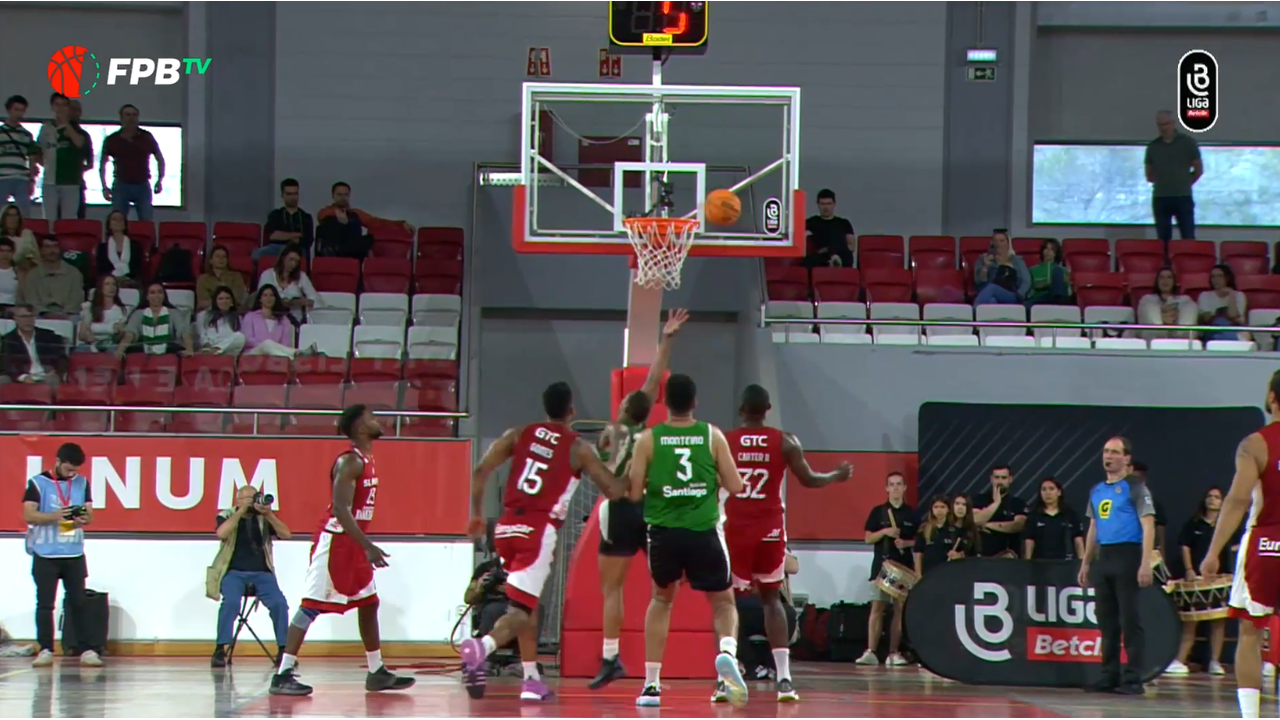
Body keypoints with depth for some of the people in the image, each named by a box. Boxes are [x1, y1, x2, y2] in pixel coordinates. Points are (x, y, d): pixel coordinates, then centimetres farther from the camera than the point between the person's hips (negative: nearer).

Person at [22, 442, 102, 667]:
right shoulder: (38, 483, -2)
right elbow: (28, 515, -9)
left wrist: (84, 519, -14)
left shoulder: (82, 483, 9)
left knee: (78, 602, 3)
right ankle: (45, 650, 3)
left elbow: (90, 514, 10)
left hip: (74, 553, 3)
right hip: (45, 553, -3)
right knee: (45, 603, -1)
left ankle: (84, 649, 6)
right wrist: (55, 516, -23)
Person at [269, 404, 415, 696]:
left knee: (368, 603, 14)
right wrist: (368, 546, -29)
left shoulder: (366, 460, 12)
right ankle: (283, 675, -11)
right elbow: (340, 509, -25)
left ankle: (377, 673, 23)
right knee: (311, 606, -10)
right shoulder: (350, 461, -17)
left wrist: (366, 546, 22)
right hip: (335, 540, -10)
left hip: (353, 542, 10)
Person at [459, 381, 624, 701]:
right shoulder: (579, 449, 1)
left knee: (528, 603, 23)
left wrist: (476, 515, 14)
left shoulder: (520, 434, 11)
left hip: (507, 527, 5)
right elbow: (613, 491, 2)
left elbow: (481, 471, 5)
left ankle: (531, 678, 24)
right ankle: (482, 646, -39)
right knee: (519, 609, -10)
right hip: (539, 531, -5)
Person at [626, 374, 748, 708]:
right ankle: (727, 652, -20)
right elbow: (735, 486, 0)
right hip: (704, 531, -1)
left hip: (664, 532, 1)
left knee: (661, 600, 23)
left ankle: (651, 684, 16)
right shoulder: (712, 436, 0)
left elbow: (634, 492, -2)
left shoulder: (648, 439, -1)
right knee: (723, 602, 14)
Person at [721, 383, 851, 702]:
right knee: (771, 599, 14)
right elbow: (809, 480, 2)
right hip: (770, 529, 1)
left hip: (734, 529, -1)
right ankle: (784, 679, 3)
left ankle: (724, 679, -4)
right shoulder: (785, 442, -2)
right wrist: (837, 476, 21)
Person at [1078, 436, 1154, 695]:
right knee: (1106, 620, 8)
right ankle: (1110, 676, 14)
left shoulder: (1135, 488, -4)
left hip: (1127, 556, -7)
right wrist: (1086, 563, 19)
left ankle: (1132, 679, -7)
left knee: (1129, 619, -7)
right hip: (1103, 557, 7)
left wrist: (1145, 563, -19)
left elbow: (1148, 526, -11)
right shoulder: (1097, 491, 16)